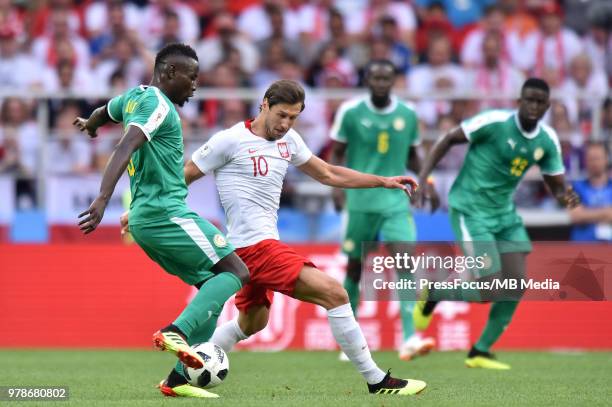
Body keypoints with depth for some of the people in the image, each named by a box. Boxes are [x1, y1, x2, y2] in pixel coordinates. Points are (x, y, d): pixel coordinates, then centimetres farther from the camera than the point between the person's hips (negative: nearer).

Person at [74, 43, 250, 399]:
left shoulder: (133, 97, 18)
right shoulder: (159, 105, -11)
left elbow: (103, 113, 40)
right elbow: (125, 149, -25)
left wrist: (89, 125, 65)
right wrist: (103, 200, -36)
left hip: (144, 217, 10)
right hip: (166, 212, -10)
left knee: (213, 288, 9)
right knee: (236, 272, -12)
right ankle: (176, 333, -28)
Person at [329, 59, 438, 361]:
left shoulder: (408, 115, 4)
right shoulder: (351, 112, -3)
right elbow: (337, 153, 4)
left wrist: (426, 182, 2)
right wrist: (337, 183, -12)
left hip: (396, 202, 1)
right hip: (360, 201, -1)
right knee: (355, 268, 7)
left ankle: (409, 339, -21)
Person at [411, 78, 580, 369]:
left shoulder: (548, 141, -1)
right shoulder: (494, 122, -18)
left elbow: (556, 186, 5)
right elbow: (448, 140, -9)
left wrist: (566, 197, -20)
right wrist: (422, 179, -18)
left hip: (505, 214, 7)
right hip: (471, 211, -7)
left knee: (516, 284, 0)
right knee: (491, 289, -14)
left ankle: (480, 353, 14)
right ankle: (433, 294, 14)